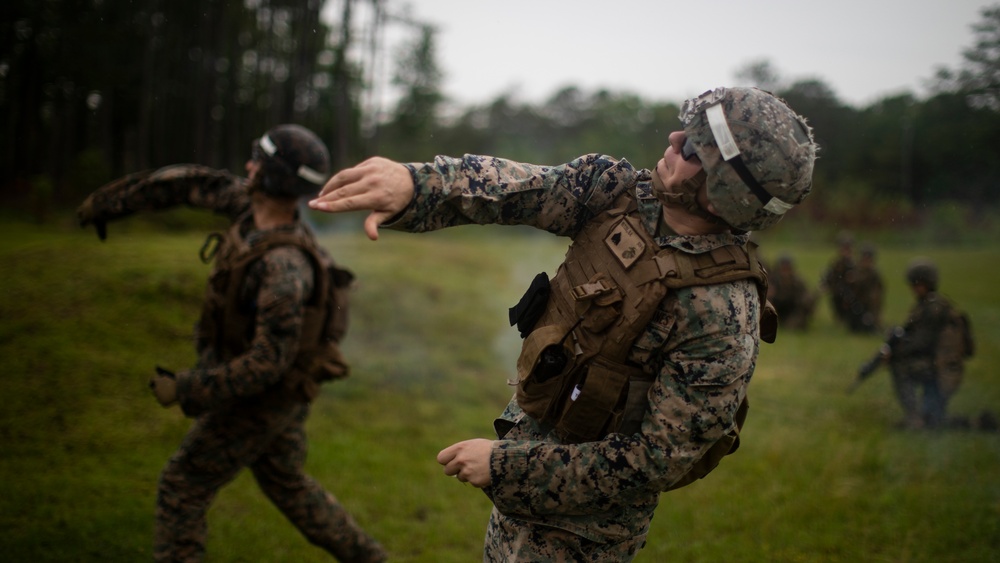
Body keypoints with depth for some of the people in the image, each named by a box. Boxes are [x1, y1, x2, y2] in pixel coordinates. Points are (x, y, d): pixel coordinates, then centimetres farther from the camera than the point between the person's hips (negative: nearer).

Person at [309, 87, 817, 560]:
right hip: (528, 431, 7)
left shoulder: (721, 313, -29)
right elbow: (518, 187, -22)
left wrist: (507, 467, -22)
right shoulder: (618, 190, -11)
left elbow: (655, 462, -26)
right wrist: (413, 183, -43)